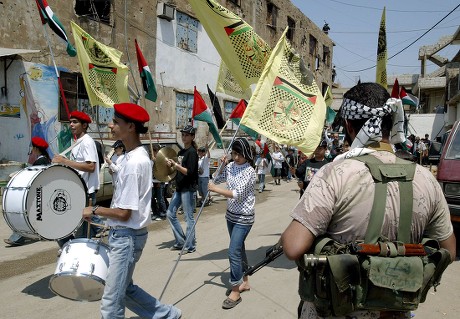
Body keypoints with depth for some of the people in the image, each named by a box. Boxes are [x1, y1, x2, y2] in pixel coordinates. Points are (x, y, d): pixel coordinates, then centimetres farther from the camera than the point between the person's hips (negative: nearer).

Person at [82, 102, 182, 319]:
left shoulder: (134, 163, -24)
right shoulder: (139, 155, 6)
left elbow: (124, 213, -21)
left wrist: (94, 210, -8)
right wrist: (111, 220, 16)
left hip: (126, 236, -10)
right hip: (125, 234, 10)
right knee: (124, 289, 23)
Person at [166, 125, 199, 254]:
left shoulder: (192, 152, -12)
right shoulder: (181, 151, 13)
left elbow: (189, 172, -19)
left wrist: (175, 164, -20)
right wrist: (171, 165, 0)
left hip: (188, 189, -9)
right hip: (179, 188, 9)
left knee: (189, 217, -1)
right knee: (170, 214, 11)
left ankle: (190, 246, 10)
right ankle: (180, 241, 22)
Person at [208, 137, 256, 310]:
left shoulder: (249, 171, -18)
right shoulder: (230, 166, 2)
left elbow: (237, 194, -26)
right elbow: (216, 180, 12)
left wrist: (215, 189, -21)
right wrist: (222, 166, -4)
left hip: (244, 217, -7)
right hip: (231, 215, 7)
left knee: (233, 251, -9)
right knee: (239, 248, 17)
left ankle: (235, 292, 5)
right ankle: (244, 282, 33)